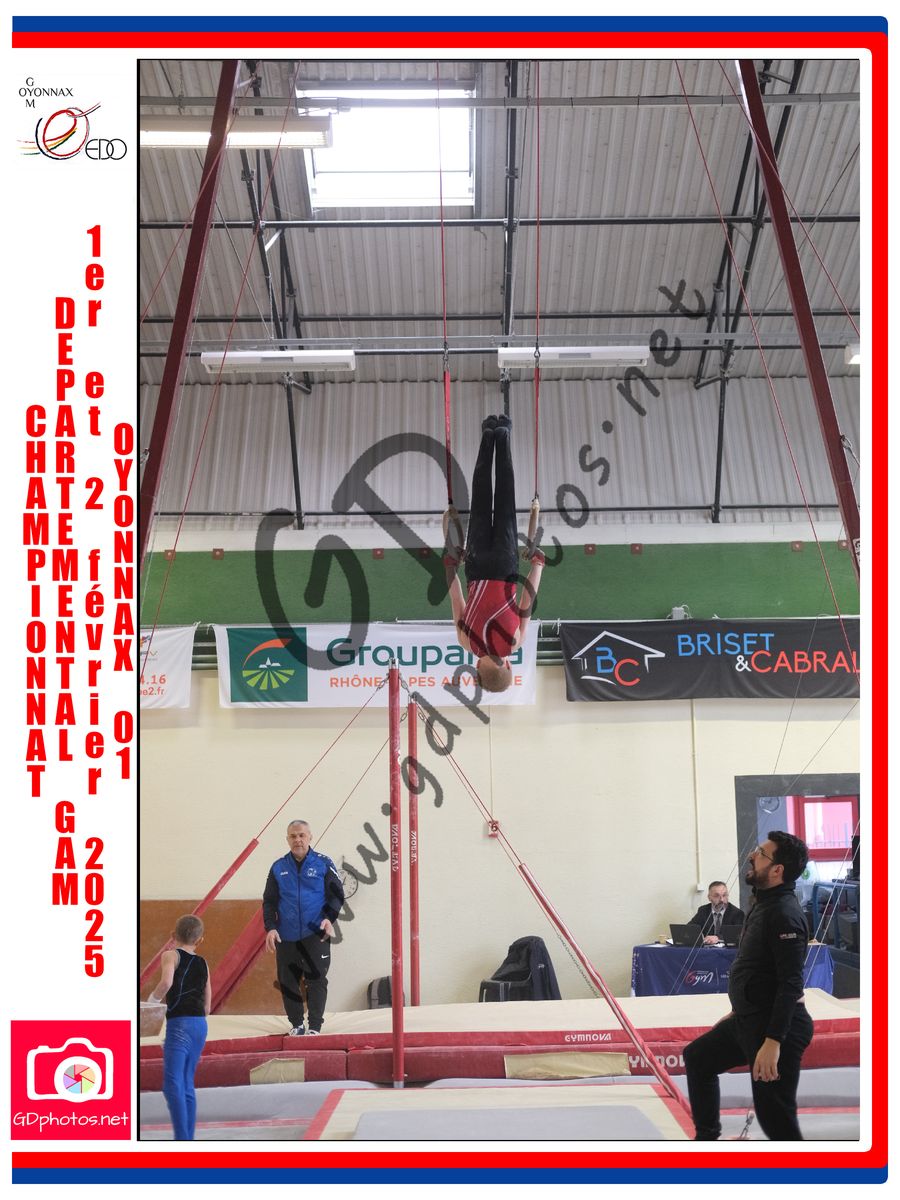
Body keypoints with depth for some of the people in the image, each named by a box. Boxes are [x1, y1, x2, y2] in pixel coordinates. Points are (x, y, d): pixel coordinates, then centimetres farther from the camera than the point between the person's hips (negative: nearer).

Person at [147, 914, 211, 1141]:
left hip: (180, 1023, -7)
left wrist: (152, 999, -4)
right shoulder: (203, 964, 18)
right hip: (200, 1026, 7)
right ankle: (188, 1137, 18)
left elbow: (166, 982, -21)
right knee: (187, 1084, 16)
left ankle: (182, 1138, -23)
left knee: (172, 1084, -11)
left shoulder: (171, 955, 1)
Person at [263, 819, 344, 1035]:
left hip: (316, 935, -3)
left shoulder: (323, 864, 1)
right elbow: (269, 901, 10)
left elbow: (337, 894, 2)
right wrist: (270, 927, -3)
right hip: (286, 937, 3)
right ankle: (296, 1025, 22)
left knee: (317, 980, -5)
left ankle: (315, 1027, 4)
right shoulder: (278, 868, 8)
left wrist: (329, 918, -14)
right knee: (287, 982, 7)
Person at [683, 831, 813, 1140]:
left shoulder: (784, 913, -21)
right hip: (749, 1019, 11)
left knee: (774, 1116, -6)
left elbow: (791, 984, -26)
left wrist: (773, 1042, -29)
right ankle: (707, 1137, 33)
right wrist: (738, 1011, 25)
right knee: (697, 1057, 21)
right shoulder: (764, 905, 10)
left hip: (777, 1026, -11)